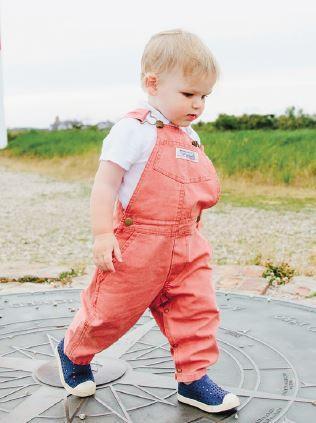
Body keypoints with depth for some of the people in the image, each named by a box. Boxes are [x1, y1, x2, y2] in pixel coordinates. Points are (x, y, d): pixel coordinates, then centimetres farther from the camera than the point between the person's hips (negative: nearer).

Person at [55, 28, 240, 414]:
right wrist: (102, 234, -19)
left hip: (186, 247, 7)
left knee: (198, 309, 5)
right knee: (110, 311, 9)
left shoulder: (190, 137, 11)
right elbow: (105, 182, -17)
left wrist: (194, 231, 21)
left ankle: (193, 378, 19)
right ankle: (72, 352, 36)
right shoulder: (134, 129, -15)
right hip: (135, 245, -7)